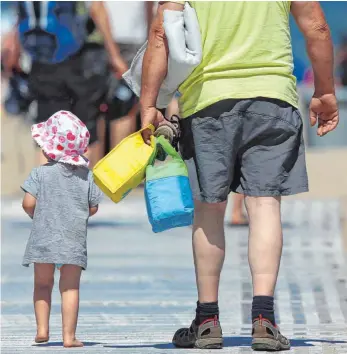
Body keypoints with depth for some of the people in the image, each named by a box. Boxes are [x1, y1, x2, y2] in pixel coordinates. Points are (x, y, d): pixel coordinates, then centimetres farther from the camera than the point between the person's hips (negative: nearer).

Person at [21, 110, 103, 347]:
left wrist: (38, 216, 10)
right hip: (75, 239, 1)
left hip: (43, 238, -1)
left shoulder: (41, 173, -6)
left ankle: (42, 329, 9)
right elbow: (93, 208, 3)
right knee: (70, 286, 2)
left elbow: (28, 204, -11)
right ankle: (69, 335, -3)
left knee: (43, 284, 15)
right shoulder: (86, 175, 2)